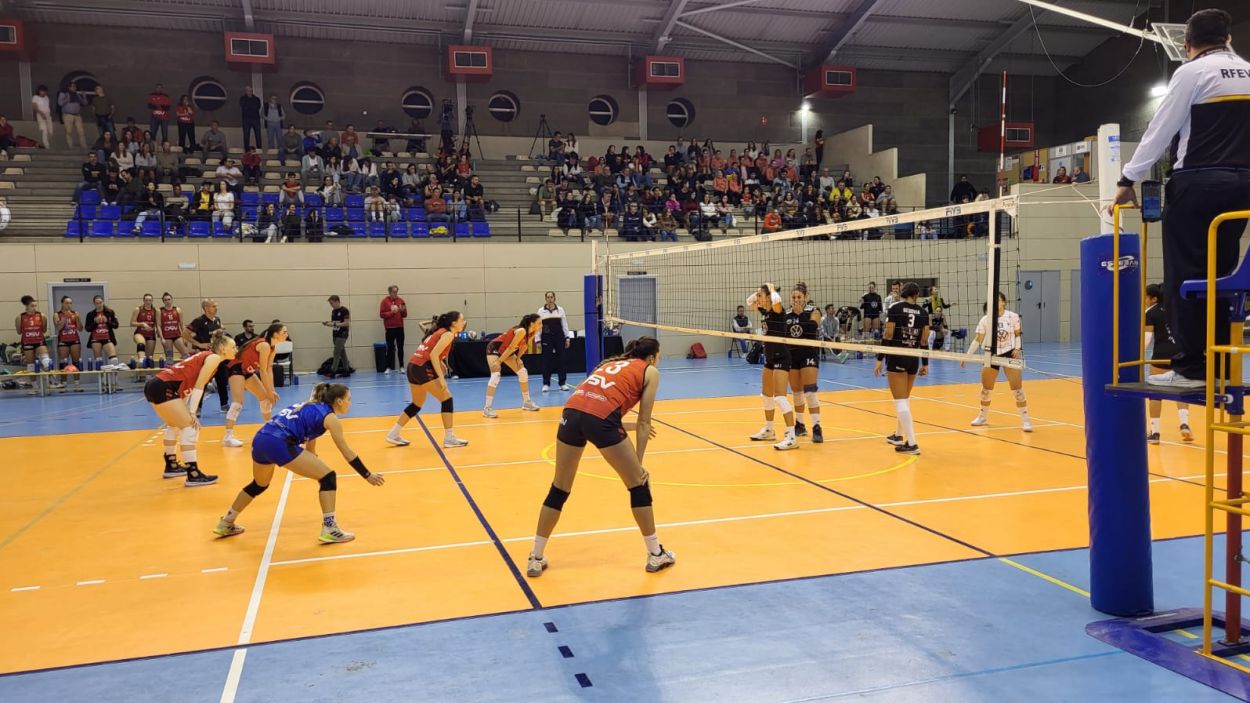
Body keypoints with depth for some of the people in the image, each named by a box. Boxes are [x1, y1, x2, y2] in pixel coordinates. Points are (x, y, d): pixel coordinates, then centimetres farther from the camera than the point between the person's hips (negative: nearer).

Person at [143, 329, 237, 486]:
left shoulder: (205, 357, 21)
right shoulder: (213, 358, -5)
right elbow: (198, 387, -12)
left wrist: (186, 412, 10)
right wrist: (192, 412, -12)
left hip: (155, 385, 10)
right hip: (163, 388, -10)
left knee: (175, 425, 27)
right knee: (190, 427, -9)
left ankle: (171, 466, 41)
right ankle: (193, 475, -11)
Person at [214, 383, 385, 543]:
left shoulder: (312, 407, 28)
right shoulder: (330, 417, 5)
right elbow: (347, 452, 4)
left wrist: (313, 469, 45)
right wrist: (368, 475, 11)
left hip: (260, 439, 9)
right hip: (279, 444, -9)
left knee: (259, 485, 35)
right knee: (328, 477, 0)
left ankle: (226, 524, 47)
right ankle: (329, 530, -4)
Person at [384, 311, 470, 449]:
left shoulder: (441, 331, 20)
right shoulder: (448, 334, -7)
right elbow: (433, 355, -19)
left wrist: (440, 363, 16)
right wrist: (441, 377, -19)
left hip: (413, 366, 9)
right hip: (422, 368, -9)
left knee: (417, 404, 21)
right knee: (447, 398, -1)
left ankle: (393, 435, 25)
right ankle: (449, 438, 0)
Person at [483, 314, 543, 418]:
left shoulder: (533, 333, -8)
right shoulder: (521, 331, -32)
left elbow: (524, 346, 7)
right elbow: (511, 348, -28)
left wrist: (518, 358, 2)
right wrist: (498, 361, -23)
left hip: (507, 351, 9)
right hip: (494, 348, -9)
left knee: (523, 372, 7)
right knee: (496, 375, -22)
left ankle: (527, 402, 20)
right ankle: (487, 408, -23)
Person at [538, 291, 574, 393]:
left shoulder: (560, 310, 5)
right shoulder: (541, 311, 1)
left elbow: (565, 325, 7)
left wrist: (568, 338, 3)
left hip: (559, 337, 1)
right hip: (546, 338, -1)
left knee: (561, 360, 3)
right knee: (547, 361, 0)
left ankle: (563, 383, 10)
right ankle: (546, 384, 8)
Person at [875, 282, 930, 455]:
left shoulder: (895, 308, -6)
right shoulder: (923, 313, 4)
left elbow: (888, 336, -10)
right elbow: (924, 341, 4)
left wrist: (880, 359, -6)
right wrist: (925, 363, 11)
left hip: (896, 358, -5)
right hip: (914, 359, 5)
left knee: (900, 401, -4)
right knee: (905, 398, 21)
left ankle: (911, 443, -10)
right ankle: (899, 435, 36)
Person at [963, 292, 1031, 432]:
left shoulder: (1013, 317, -8)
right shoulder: (985, 320, -6)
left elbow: (1018, 335, 4)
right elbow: (978, 340, -2)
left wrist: (1017, 348, -13)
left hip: (1009, 354, -2)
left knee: (1017, 388, -7)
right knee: (985, 389, 10)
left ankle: (1025, 420, 2)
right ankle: (983, 416, 31)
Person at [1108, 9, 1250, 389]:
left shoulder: (1192, 72, -3)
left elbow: (1160, 131, -4)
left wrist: (1128, 180, 2)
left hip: (1199, 183, -6)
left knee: (1186, 275, -3)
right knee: (1219, 275, 9)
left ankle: (1191, 367, -5)